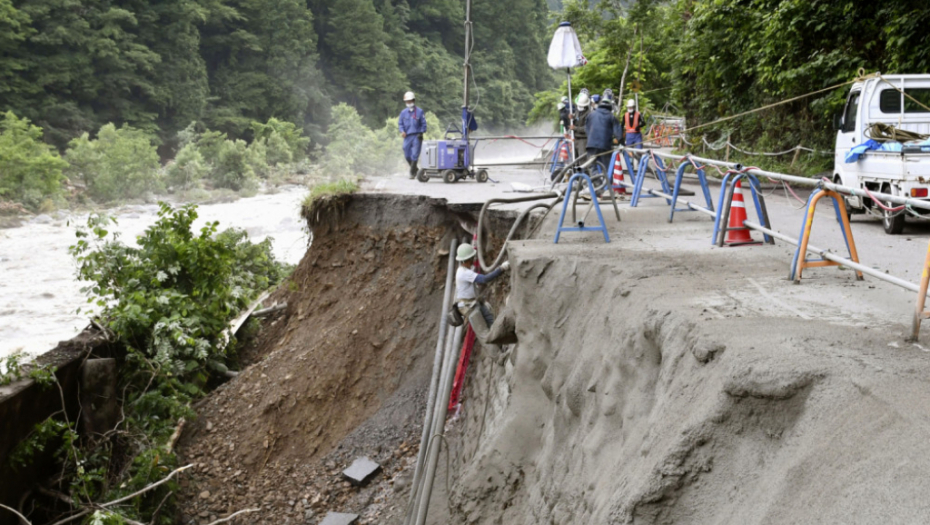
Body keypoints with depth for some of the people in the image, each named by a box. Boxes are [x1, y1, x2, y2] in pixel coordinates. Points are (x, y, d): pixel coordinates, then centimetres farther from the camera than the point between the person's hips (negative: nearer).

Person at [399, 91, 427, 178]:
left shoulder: (420, 112, 1)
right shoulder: (403, 112, 9)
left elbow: (423, 124, 4)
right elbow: (400, 123, 13)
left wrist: (421, 133, -8)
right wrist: (402, 131, -5)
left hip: (416, 136, -4)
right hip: (407, 136, 4)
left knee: (414, 155, -8)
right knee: (407, 156, 6)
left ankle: (412, 172, -3)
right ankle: (415, 169, 27)